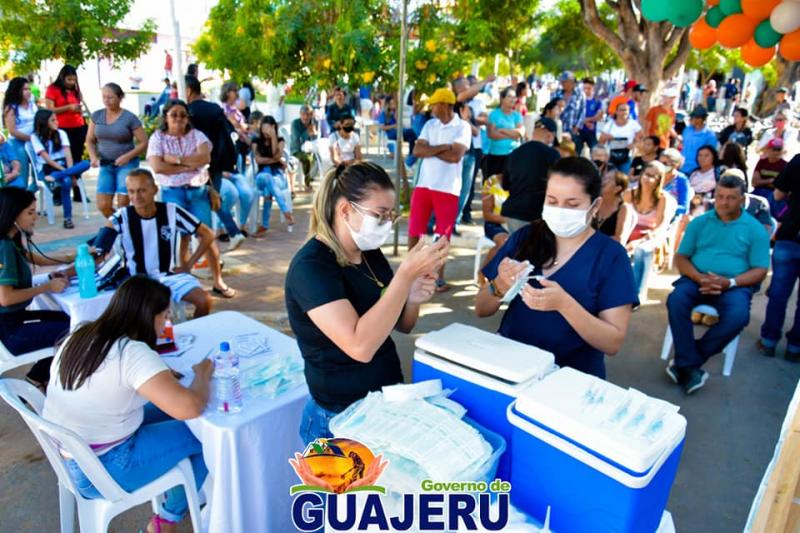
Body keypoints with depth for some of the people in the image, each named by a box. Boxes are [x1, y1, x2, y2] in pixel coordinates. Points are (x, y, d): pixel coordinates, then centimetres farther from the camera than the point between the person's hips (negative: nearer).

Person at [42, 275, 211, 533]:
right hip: (98, 471, -8)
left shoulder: (79, 337, -1)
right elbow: (190, 408, -35)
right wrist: (203, 374, -14)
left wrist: (162, 374, 7)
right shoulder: (133, 353, -27)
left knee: (166, 412, 16)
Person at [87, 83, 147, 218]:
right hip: (105, 164, 4)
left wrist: (127, 156, -20)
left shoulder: (130, 118, -7)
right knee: (103, 205, 2)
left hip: (127, 164, -4)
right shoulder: (96, 115, 5)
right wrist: (93, 157, -6)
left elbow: (144, 142, -7)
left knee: (123, 205, -6)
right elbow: (90, 140, 12)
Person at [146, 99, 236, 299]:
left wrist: (176, 159, -12)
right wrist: (189, 166, -11)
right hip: (173, 193, -1)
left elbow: (205, 157, -10)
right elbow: (157, 166, -11)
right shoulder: (158, 138, 3)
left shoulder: (196, 135, 8)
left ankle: (218, 282, 8)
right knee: (180, 238, 2)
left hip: (198, 191, 1)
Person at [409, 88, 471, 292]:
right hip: (423, 185, 4)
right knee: (414, 231, 6)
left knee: (443, 235, 5)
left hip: (448, 188, -4)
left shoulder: (463, 127, -5)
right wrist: (443, 147, -13)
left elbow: (455, 156, -18)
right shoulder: (430, 125, 10)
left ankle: (439, 278, 18)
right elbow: (417, 151, -2)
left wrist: (430, 149, -7)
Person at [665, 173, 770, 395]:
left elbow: (760, 271, 2)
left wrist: (730, 282, -17)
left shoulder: (755, 229, 6)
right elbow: (681, 258, 7)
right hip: (697, 280, 1)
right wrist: (699, 278, -13)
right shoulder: (699, 222, 10)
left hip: (735, 285, -1)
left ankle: (685, 363, -19)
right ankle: (691, 367, -26)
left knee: (738, 316, -33)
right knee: (676, 300, -31)